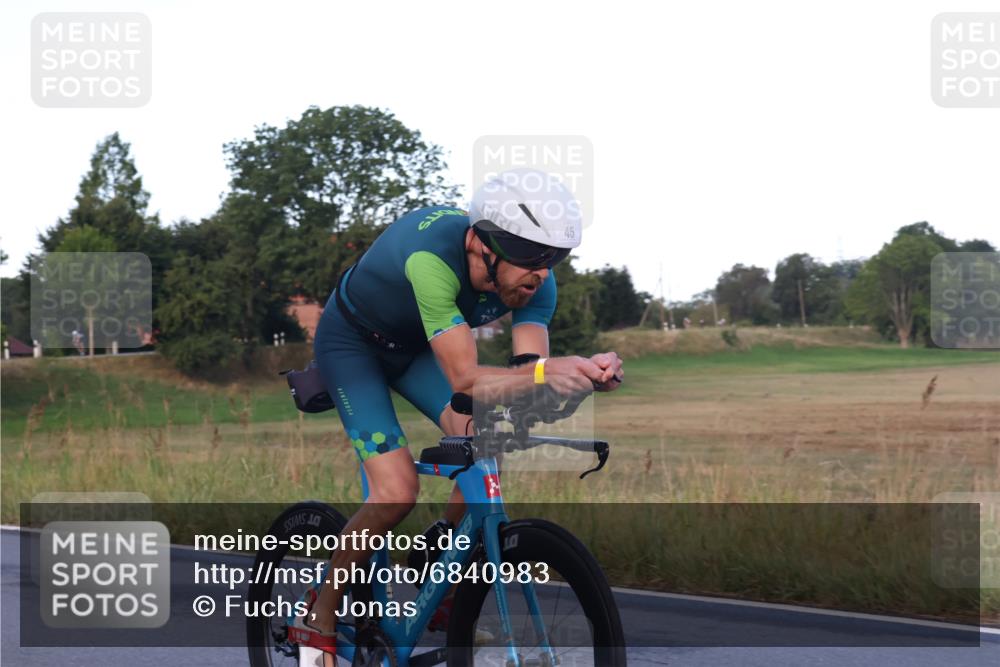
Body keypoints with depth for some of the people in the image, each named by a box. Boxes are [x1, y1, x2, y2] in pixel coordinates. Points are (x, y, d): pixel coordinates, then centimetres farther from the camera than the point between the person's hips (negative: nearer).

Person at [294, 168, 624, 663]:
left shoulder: (534, 280, -23)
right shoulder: (433, 256, -42)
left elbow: (527, 376, -28)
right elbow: (465, 381, -45)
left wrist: (582, 373, -48)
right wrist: (545, 370, -61)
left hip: (416, 346, 6)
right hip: (352, 341, -6)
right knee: (397, 491, -21)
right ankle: (318, 620, -1)